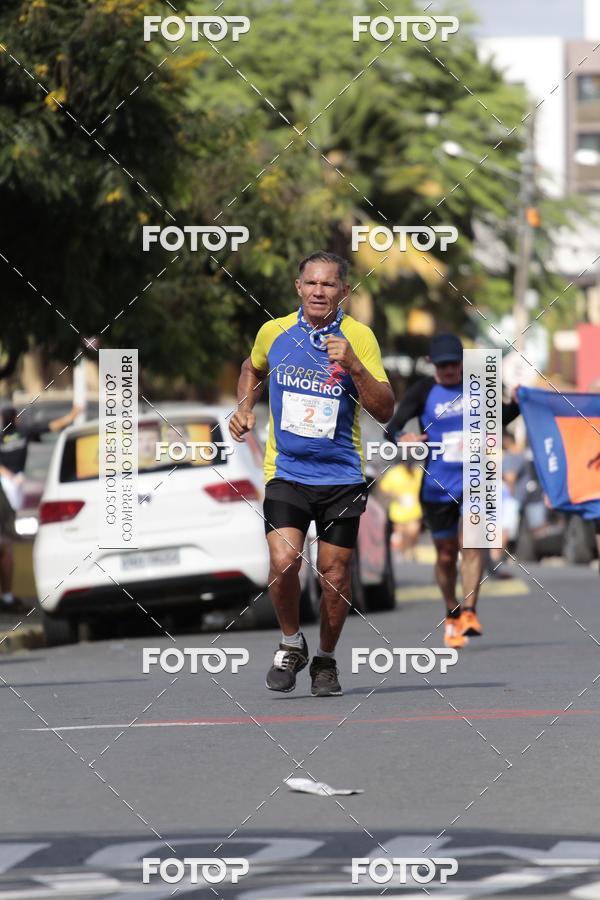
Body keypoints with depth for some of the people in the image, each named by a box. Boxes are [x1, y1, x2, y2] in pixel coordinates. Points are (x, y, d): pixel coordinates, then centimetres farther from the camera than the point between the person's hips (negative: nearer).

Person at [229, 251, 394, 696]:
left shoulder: (359, 337, -5)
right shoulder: (274, 332, 2)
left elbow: (385, 410, -10)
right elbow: (253, 369, 26)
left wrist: (353, 366, -23)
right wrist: (245, 407, 9)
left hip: (341, 476, 0)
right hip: (285, 471, 1)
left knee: (334, 572, 3)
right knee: (284, 560, -17)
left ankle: (326, 659, 25)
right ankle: (291, 643, 7)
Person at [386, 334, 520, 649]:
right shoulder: (423, 391, -2)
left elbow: (499, 418, 22)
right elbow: (393, 427, -9)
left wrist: (517, 405, 0)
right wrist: (402, 438, -33)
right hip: (437, 486, -1)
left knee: (472, 542, -18)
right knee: (446, 555, 7)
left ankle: (469, 612, -22)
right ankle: (452, 614, 26)